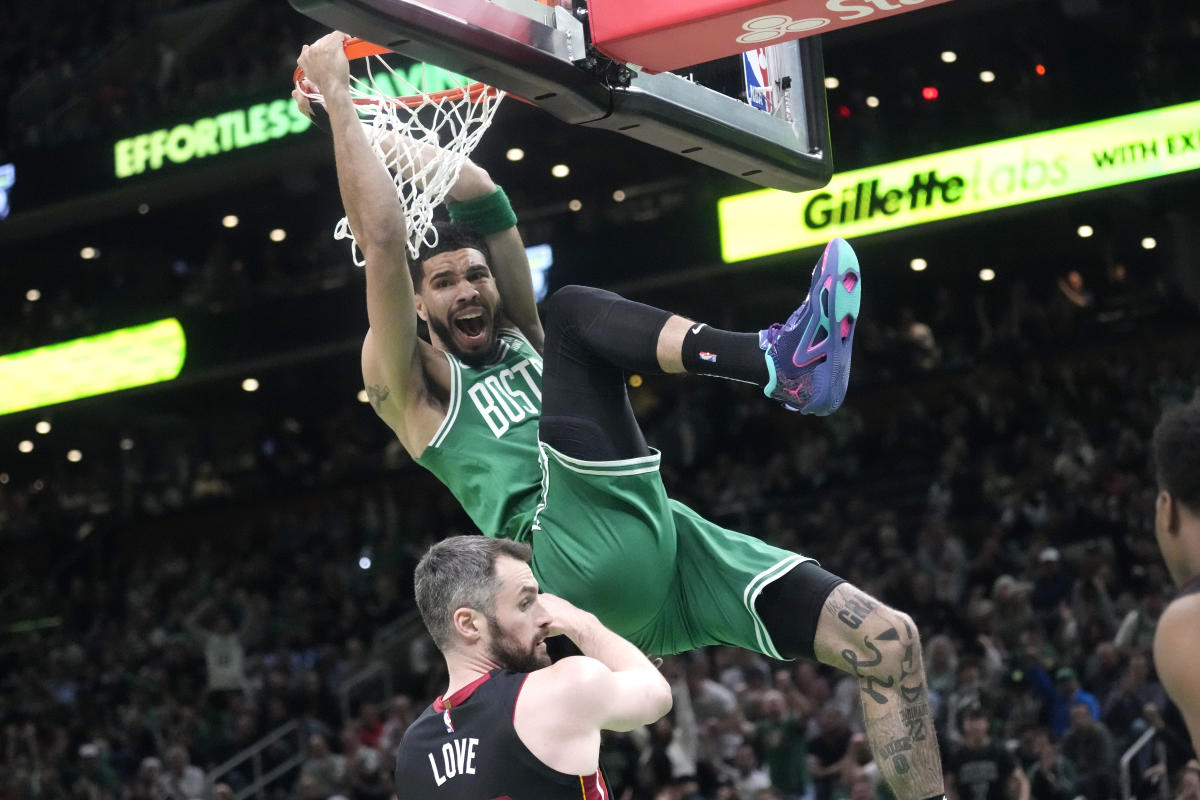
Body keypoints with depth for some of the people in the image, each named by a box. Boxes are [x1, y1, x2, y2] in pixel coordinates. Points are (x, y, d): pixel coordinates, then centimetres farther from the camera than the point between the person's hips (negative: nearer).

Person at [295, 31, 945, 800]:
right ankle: (772, 359, -32)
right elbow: (383, 242, -2)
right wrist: (338, 101, 1)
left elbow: (485, 199, 21)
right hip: (586, 560, -7)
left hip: (665, 544, 7)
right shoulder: (409, 382, 12)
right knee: (573, 308, -15)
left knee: (888, 641, -4)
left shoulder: (523, 338, 30)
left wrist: (369, 122, 18)